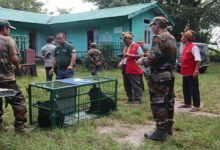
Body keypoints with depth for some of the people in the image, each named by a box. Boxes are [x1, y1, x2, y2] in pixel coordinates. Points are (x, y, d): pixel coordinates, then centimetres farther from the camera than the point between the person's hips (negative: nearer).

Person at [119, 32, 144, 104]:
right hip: (125, 69, 8)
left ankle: (137, 99, -1)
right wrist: (121, 63, 10)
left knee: (136, 85, -6)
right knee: (126, 85, 12)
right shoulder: (125, 48, 20)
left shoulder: (137, 46, -4)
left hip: (134, 69, -8)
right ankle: (130, 98, 22)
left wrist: (131, 55, -18)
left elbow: (141, 56, -12)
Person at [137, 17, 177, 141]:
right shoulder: (172, 38, 14)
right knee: (168, 101, 14)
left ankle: (161, 132, 0)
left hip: (159, 76, -10)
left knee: (158, 103, -4)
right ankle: (168, 127, 25)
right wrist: (150, 55, 20)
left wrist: (143, 61, -6)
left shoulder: (159, 38, -15)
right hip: (169, 74, 10)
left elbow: (154, 57, -23)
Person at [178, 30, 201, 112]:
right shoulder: (185, 47, 13)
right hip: (185, 72, 10)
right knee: (186, 88, 16)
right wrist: (182, 70, 21)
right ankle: (187, 103, 29)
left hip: (191, 73, -10)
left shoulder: (193, 47, -15)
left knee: (194, 89, -1)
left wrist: (196, 70, -26)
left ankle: (196, 106, 8)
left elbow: (198, 60, -20)